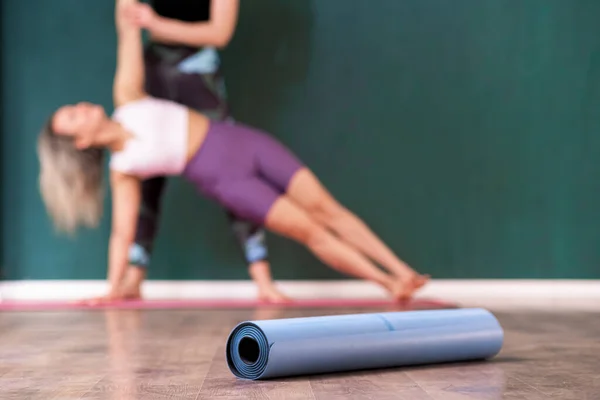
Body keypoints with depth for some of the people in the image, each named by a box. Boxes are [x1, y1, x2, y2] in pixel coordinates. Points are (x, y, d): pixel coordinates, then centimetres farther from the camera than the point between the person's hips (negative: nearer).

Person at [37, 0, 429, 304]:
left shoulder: (127, 100, 6)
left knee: (325, 208, -4)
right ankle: (388, 284, -6)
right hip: (224, 180, -4)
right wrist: (114, 289, -1)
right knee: (308, 230, -13)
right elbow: (122, 231, 0)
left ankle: (401, 270, 0)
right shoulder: (123, 168, -2)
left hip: (246, 142, 4)